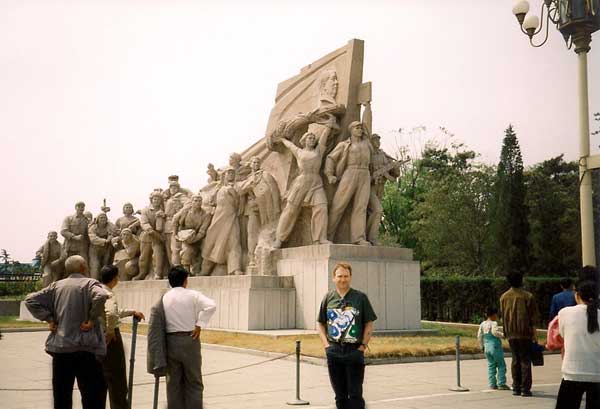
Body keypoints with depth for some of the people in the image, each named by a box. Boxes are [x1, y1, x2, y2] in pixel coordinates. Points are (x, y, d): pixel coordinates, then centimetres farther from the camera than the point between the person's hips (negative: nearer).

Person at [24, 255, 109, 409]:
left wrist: (49, 319, 5)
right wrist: (92, 319, -15)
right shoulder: (90, 283, -6)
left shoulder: (56, 286, 9)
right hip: (85, 348, -5)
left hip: (60, 347, 5)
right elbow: (101, 297, -26)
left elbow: (31, 300, 9)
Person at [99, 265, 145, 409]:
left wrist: (132, 312, 24)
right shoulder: (108, 294, -17)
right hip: (110, 339, -9)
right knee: (116, 381, 1)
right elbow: (111, 314, -37)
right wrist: (110, 331, -21)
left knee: (101, 380, 17)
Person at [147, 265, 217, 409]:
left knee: (173, 381, 12)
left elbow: (158, 324, 1)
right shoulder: (192, 295, -6)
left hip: (170, 341, 4)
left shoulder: (164, 298, 6)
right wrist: (199, 325, -14)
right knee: (193, 382, 5)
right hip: (189, 340, -3)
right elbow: (211, 306, -22)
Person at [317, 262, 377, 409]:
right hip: (333, 351, 3)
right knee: (339, 394, 12)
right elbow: (321, 324, 12)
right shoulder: (328, 298, 6)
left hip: (354, 351, -3)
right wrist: (326, 344, 0)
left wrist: (363, 345, -6)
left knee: (355, 394, -1)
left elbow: (369, 324, 1)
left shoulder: (360, 297, 0)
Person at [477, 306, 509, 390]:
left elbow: (479, 336, 12)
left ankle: (492, 384, 9)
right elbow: (495, 332, -28)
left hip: (487, 348, 7)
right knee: (501, 365, 3)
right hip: (495, 347, -7)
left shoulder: (482, 324, 9)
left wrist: (482, 346, 21)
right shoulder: (494, 323, -11)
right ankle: (501, 384, 1)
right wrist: (503, 335, -23)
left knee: (491, 366, 11)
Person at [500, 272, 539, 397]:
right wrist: (534, 333, 1)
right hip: (525, 333, -4)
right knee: (525, 360, 2)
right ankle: (525, 388, 0)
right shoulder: (527, 296, -7)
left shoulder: (504, 297, 5)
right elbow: (533, 316, -6)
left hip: (511, 334, 4)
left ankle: (516, 388, 12)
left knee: (515, 360, 12)